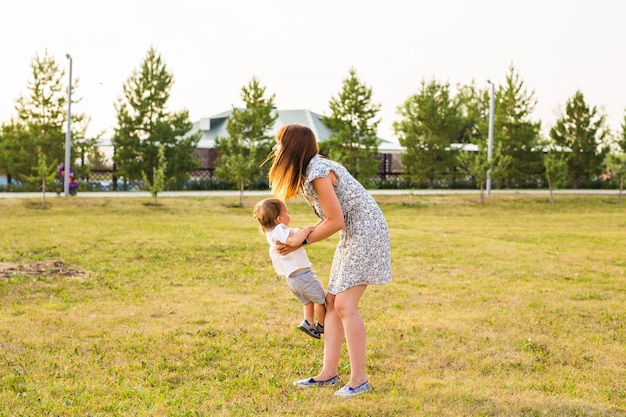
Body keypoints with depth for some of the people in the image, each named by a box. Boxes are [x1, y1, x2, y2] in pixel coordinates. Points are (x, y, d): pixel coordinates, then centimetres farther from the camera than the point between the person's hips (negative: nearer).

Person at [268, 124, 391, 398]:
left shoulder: (318, 172, -20)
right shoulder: (305, 172, 10)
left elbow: (335, 221, -19)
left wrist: (302, 242, -6)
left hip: (366, 233, -10)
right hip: (351, 235, 10)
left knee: (345, 304, -12)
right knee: (332, 302, 8)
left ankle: (359, 379, -6)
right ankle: (329, 373, 13)